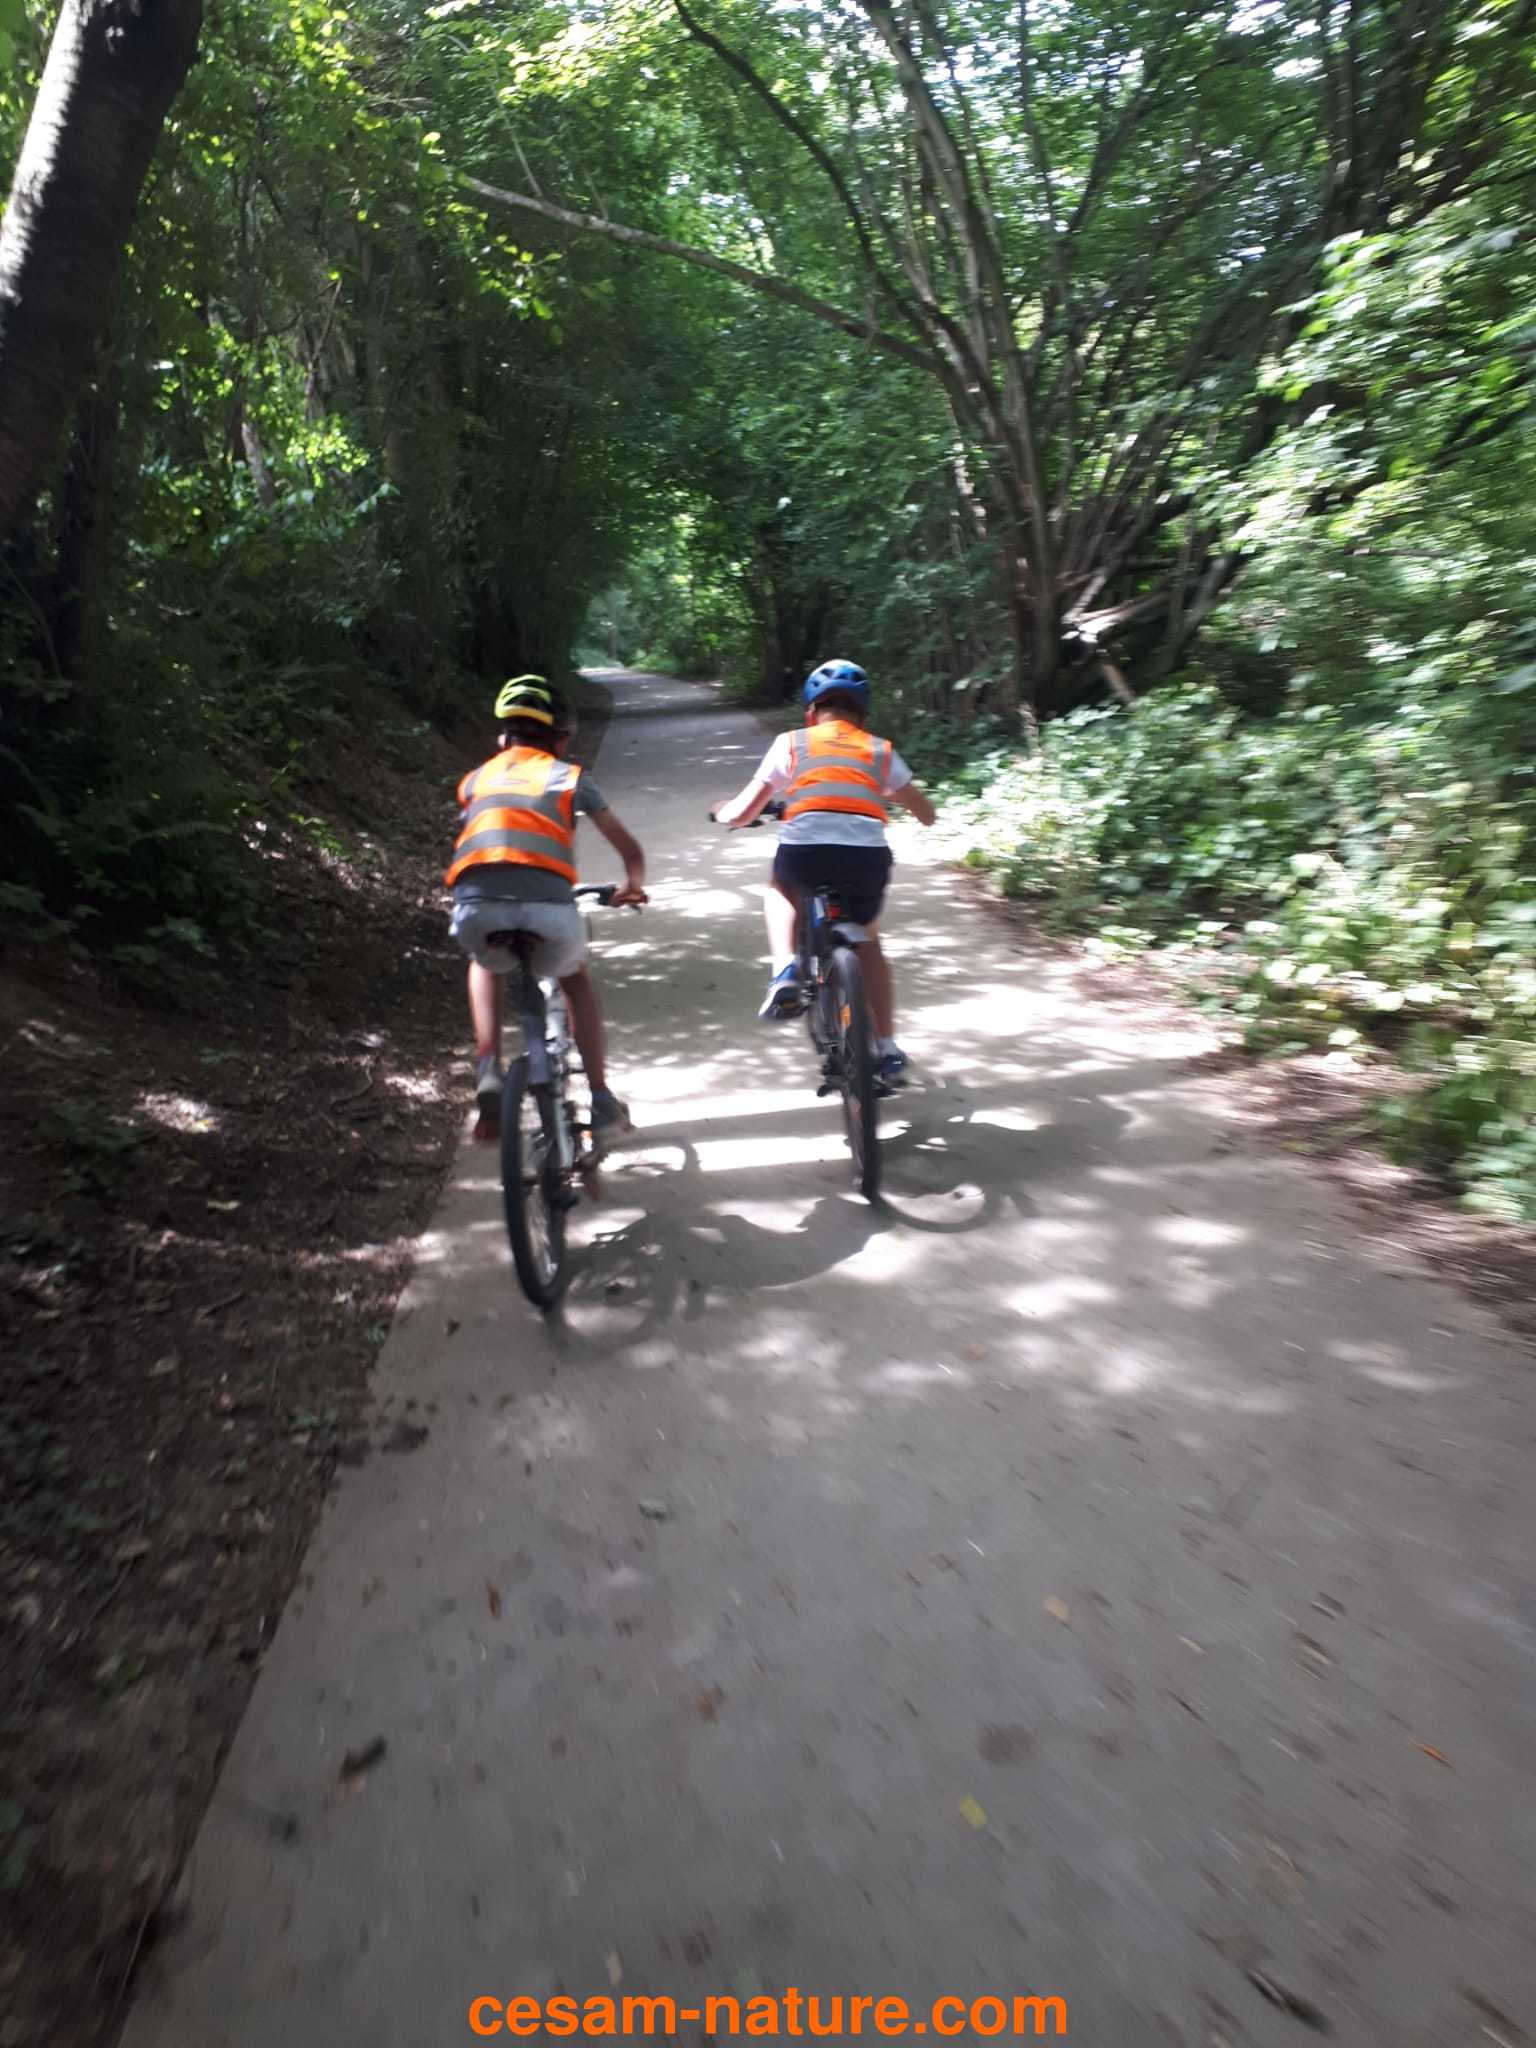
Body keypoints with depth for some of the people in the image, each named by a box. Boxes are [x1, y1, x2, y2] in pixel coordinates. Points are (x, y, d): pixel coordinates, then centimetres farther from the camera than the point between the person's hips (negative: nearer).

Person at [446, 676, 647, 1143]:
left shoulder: (477, 777, 28)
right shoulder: (569, 776, 22)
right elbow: (629, 848, 23)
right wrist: (633, 886, 42)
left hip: (475, 904, 2)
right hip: (547, 904, -1)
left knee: (485, 965, 37)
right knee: (575, 979, 30)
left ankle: (488, 1070, 17)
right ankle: (602, 1103, 26)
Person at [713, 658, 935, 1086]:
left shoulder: (791, 743, 22)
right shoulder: (880, 749, 25)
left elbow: (742, 814, 20)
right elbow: (926, 815, 30)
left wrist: (723, 812, 44)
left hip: (805, 847, -1)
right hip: (869, 853, 2)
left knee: (779, 889, 35)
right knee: (868, 942, 29)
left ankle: (785, 972, 11)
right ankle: (889, 1051, 23)